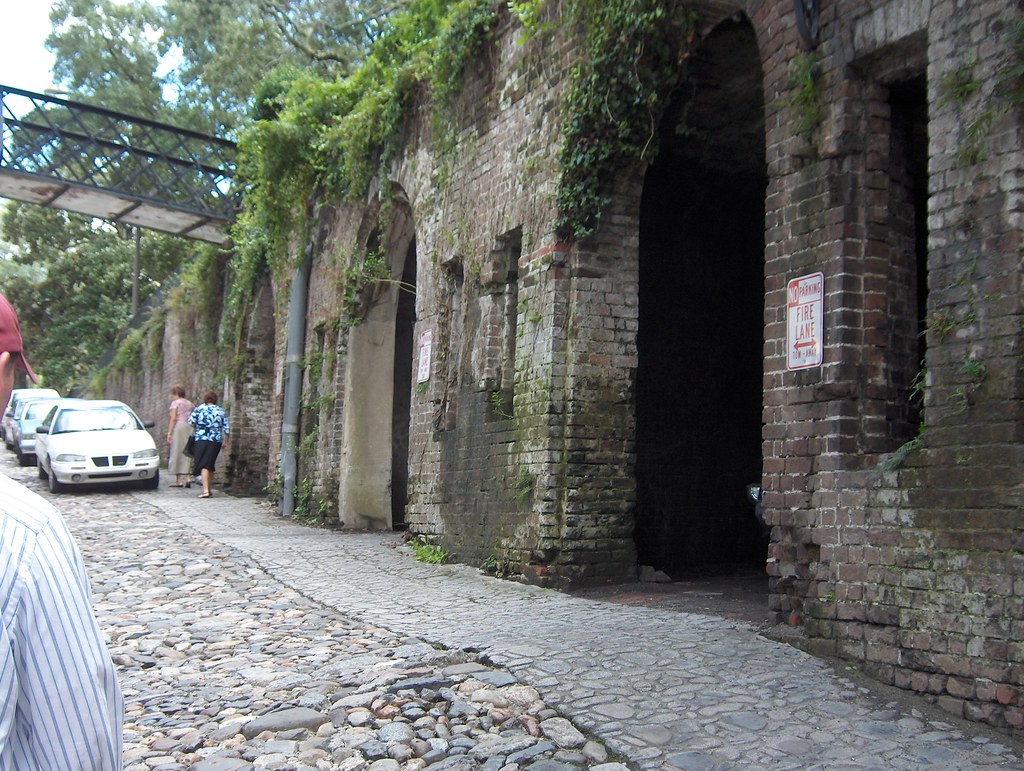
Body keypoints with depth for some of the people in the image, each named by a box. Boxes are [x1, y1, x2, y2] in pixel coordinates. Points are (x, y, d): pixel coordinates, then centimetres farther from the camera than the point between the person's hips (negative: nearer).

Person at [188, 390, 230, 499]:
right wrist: (225, 441, 17)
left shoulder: (199, 408, 1)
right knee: (210, 465, 15)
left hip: (202, 440, -3)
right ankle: (208, 489, 23)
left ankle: (205, 490, -19)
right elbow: (226, 429, 6)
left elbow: (191, 422, -1)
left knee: (203, 465, -6)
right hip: (216, 441, 3)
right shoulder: (221, 411, 9)